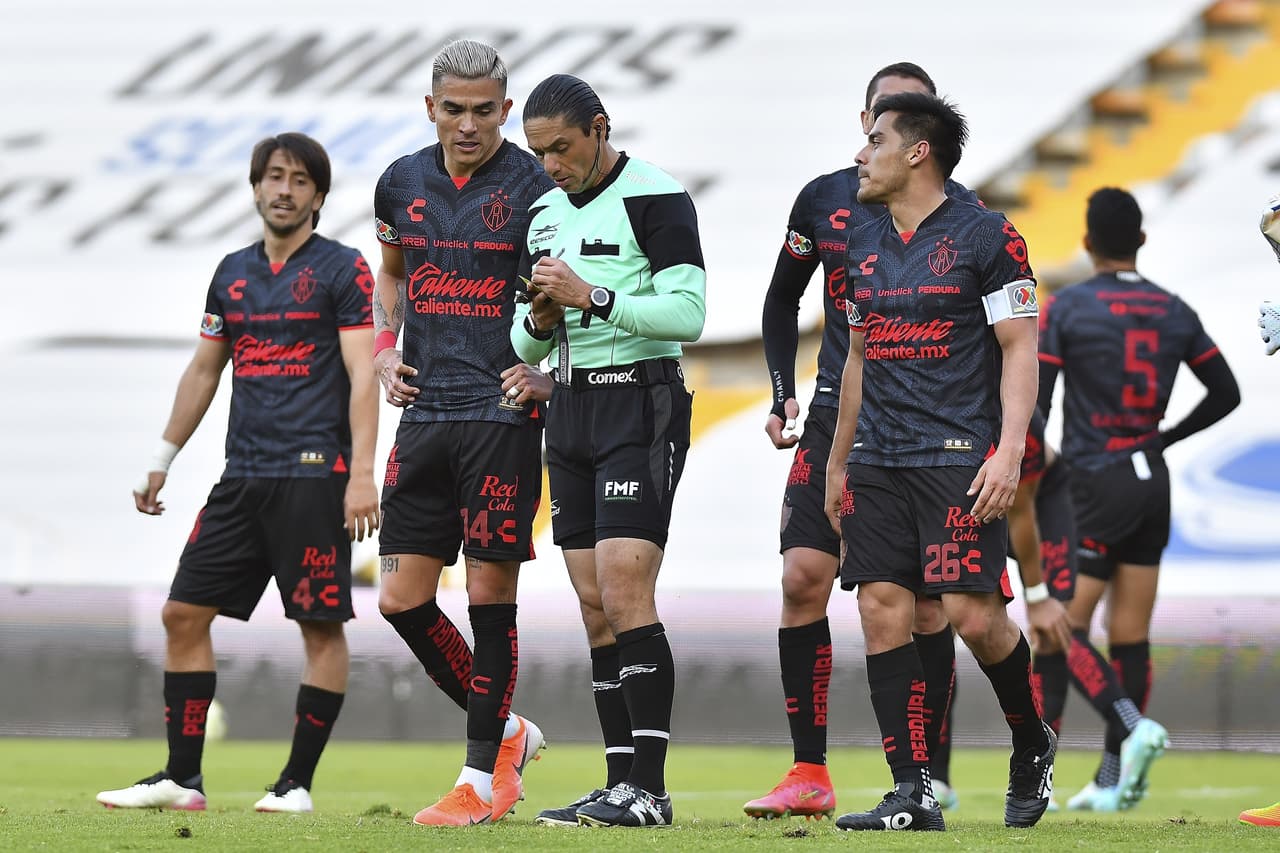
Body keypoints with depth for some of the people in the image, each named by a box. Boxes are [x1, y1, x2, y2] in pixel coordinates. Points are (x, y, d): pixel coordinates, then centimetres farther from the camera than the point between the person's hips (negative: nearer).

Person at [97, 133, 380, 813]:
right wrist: (161, 461, 21)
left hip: (313, 476, -6)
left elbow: (362, 377, -8)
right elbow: (202, 372, 23)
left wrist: (362, 474, -17)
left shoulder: (343, 271, -2)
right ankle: (181, 778, 6)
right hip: (242, 477, 6)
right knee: (184, 613, 2)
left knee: (321, 626, -3)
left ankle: (297, 783, 3)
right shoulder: (233, 273, 15)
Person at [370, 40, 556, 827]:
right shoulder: (403, 183, 10)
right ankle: (507, 732, 21)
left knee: (491, 594, -3)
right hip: (427, 409, 6)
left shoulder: (535, 187, -6)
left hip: (503, 413, -6)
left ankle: (484, 778, 5)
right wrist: (385, 350, 12)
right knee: (403, 598, 4)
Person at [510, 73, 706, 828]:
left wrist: (592, 298, -20)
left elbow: (688, 312, -16)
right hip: (570, 409, 8)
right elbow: (528, 343, 19)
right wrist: (538, 321, -3)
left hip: (640, 404, -8)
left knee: (624, 591, -15)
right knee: (595, 606, 4)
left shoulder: (655, 197, -8)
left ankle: (650, 787, -15)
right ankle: (621, 783, 6)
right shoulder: (547, 213, 16)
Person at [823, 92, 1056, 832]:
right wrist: (838, 463, 22)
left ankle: (1033, 743, 16)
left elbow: (1020, 350, -6)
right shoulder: (866, 248, 15)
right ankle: (913, 793, -1)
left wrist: (1010, 452, -16)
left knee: (973, 614, -11)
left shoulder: (984, 236, -4)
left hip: (959, 458, -6)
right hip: (878, 461, 6)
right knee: (883, 611, -3)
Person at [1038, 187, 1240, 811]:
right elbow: (1225, 394, 12)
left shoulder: (1065, 308, -8)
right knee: (1130, 638, 7)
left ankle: (1132, 729, -23)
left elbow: (1032, 403, -12)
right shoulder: (1175, 313, 6)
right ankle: (1113, 782, 9)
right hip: (1153, 484, 5)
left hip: (1095, 486, -5)